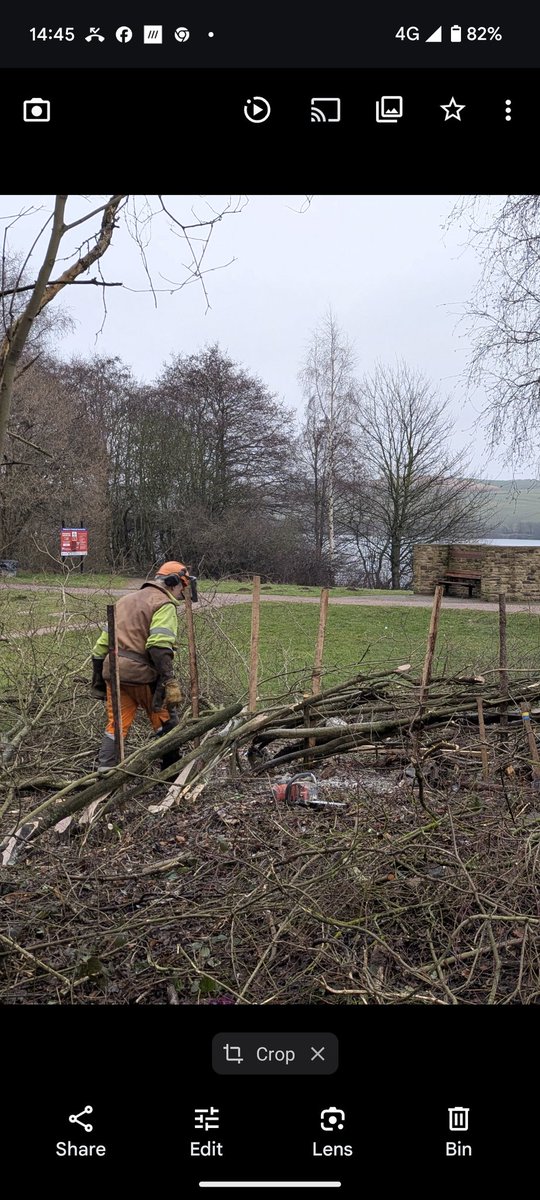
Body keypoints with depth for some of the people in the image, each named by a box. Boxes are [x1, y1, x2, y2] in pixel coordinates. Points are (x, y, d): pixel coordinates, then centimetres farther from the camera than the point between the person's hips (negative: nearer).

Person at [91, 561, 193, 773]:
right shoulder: (165, 605, -4)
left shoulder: (125, 600, 22)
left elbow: (103, 641, 21)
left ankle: (104, 770, 0)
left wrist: (98, 677, 24)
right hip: (141, 674, -7)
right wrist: (169, 681, -23)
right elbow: (159, 645, -20)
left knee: (116, 724, 9)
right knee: (166, 722, 9)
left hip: (113, 671, 7)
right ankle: (171, 770, 17)